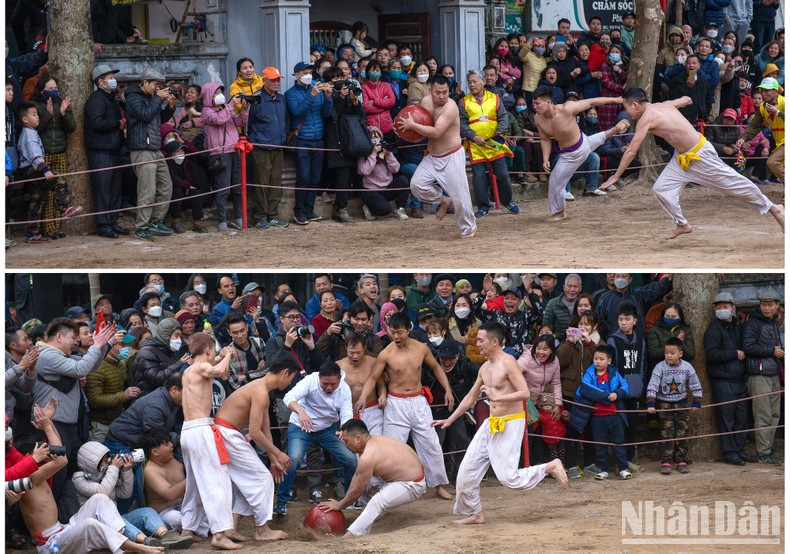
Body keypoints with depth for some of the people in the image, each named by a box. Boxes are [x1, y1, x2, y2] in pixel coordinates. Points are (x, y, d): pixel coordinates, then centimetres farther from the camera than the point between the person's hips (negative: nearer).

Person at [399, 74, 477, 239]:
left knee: (459, 194, -5)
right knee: (417, 184, -9)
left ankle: (468, 228, 16)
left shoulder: (450, 107, -23)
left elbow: (436, 132, -31)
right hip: (432, 156, 6)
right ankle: (442, 201, 18)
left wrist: (412, 125, -27)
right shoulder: (426, 101, -2)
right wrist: (408, 124, -5)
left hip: (451, 157, -6)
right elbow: (419, 118, 19)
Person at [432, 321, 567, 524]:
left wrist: (496, 397, -29)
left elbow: (525, 393, -23)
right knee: (467, 470, 5)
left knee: (508, 477, -13)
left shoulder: (508, 363, -15)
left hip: (510, 424, -9)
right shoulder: (485, 368, 11)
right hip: (491, 424, 9)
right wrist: (449, 420, 22)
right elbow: (471, 398, 22)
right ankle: (473, 513, 18)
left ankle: (551, 467, 5)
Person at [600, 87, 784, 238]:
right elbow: (684, 100, 19)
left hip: (700, 156, -9)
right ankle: (682, 225, 16)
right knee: (661, 188, 2)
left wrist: (615, 177, -17)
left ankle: (773, 209, 20)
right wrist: (686, 100, 45)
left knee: (733, 183, 5)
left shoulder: (647, 118, -24)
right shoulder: (664, 105, 0)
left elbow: (631, 152, -23)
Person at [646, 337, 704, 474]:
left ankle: (682, 461, 8)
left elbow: (696, 386, 6)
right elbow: (652, 386, -14)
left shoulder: (687, 367, -4)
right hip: (664, 405, -2)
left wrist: (696, 403, 6)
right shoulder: (660, 367, -11)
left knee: (682, 433, 2)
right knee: (667, 434, -7)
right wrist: (651, 404, -21)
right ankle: (666, 462, -4)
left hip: (681, 404, 2)